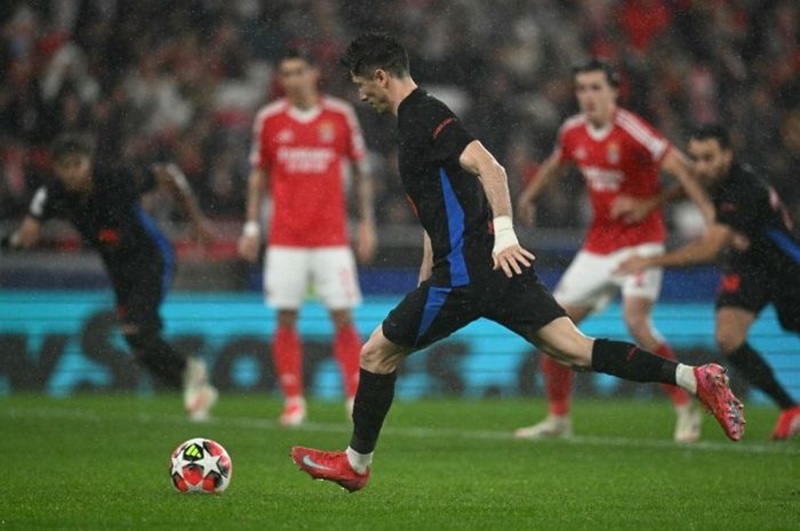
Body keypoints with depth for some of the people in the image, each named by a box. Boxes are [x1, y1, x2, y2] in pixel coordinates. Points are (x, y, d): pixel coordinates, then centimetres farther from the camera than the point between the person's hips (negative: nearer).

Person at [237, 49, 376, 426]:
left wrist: (366, 222, 4)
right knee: (286, 319, -2)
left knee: (343, 317, -4)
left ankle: (355, 396, 4)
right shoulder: (269, 119, 4)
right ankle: (293, 401, 4)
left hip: (331, 236, -1)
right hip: (285, 237, 1)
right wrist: (251, 226, 8)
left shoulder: (340, 115, 2)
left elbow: (361, 171, 9)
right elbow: (259, 175, 13)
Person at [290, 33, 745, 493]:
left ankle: (356, 463, 17)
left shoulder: (425, 116, -9)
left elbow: (490, 168, -24)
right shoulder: (418, 118, 22)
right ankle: (693, 378, -8)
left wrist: (503, 236, -30)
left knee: (377, 353, 4)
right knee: (576, 350, 3)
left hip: (466, 272, -10)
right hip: (493, 267, 10)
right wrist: (424, 288, 30)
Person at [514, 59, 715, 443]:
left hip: (640, 242, -7)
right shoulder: (573, 132, 3)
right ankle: (558, 419, 18)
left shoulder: (631, 131, -19)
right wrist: (529, 196, 24)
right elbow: (556, 164, 26)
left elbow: (679, 166, -25)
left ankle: (685, 409, -12)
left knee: (636, 322, -25)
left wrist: (710, 212, -34)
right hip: (597, 247, 7)